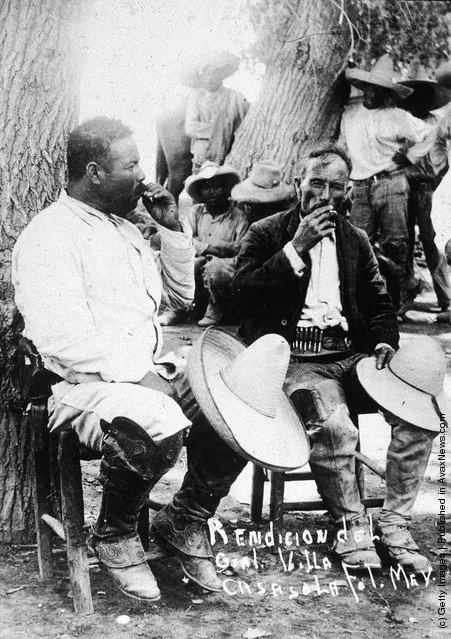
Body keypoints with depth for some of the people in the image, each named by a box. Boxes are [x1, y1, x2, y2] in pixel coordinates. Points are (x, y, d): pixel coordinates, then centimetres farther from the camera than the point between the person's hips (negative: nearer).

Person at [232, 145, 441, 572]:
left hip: (351, 356, 5)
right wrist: (297, 247, -13)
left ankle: (394, 525, -4)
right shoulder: (266, 233, 6)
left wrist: (384, 341, 2)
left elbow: (378, 302, 23)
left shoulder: (356, 240, 20)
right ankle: (351, 531, -8)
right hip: (296, 361, -5)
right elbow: (242, 294, -9)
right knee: (334, 428, -33)